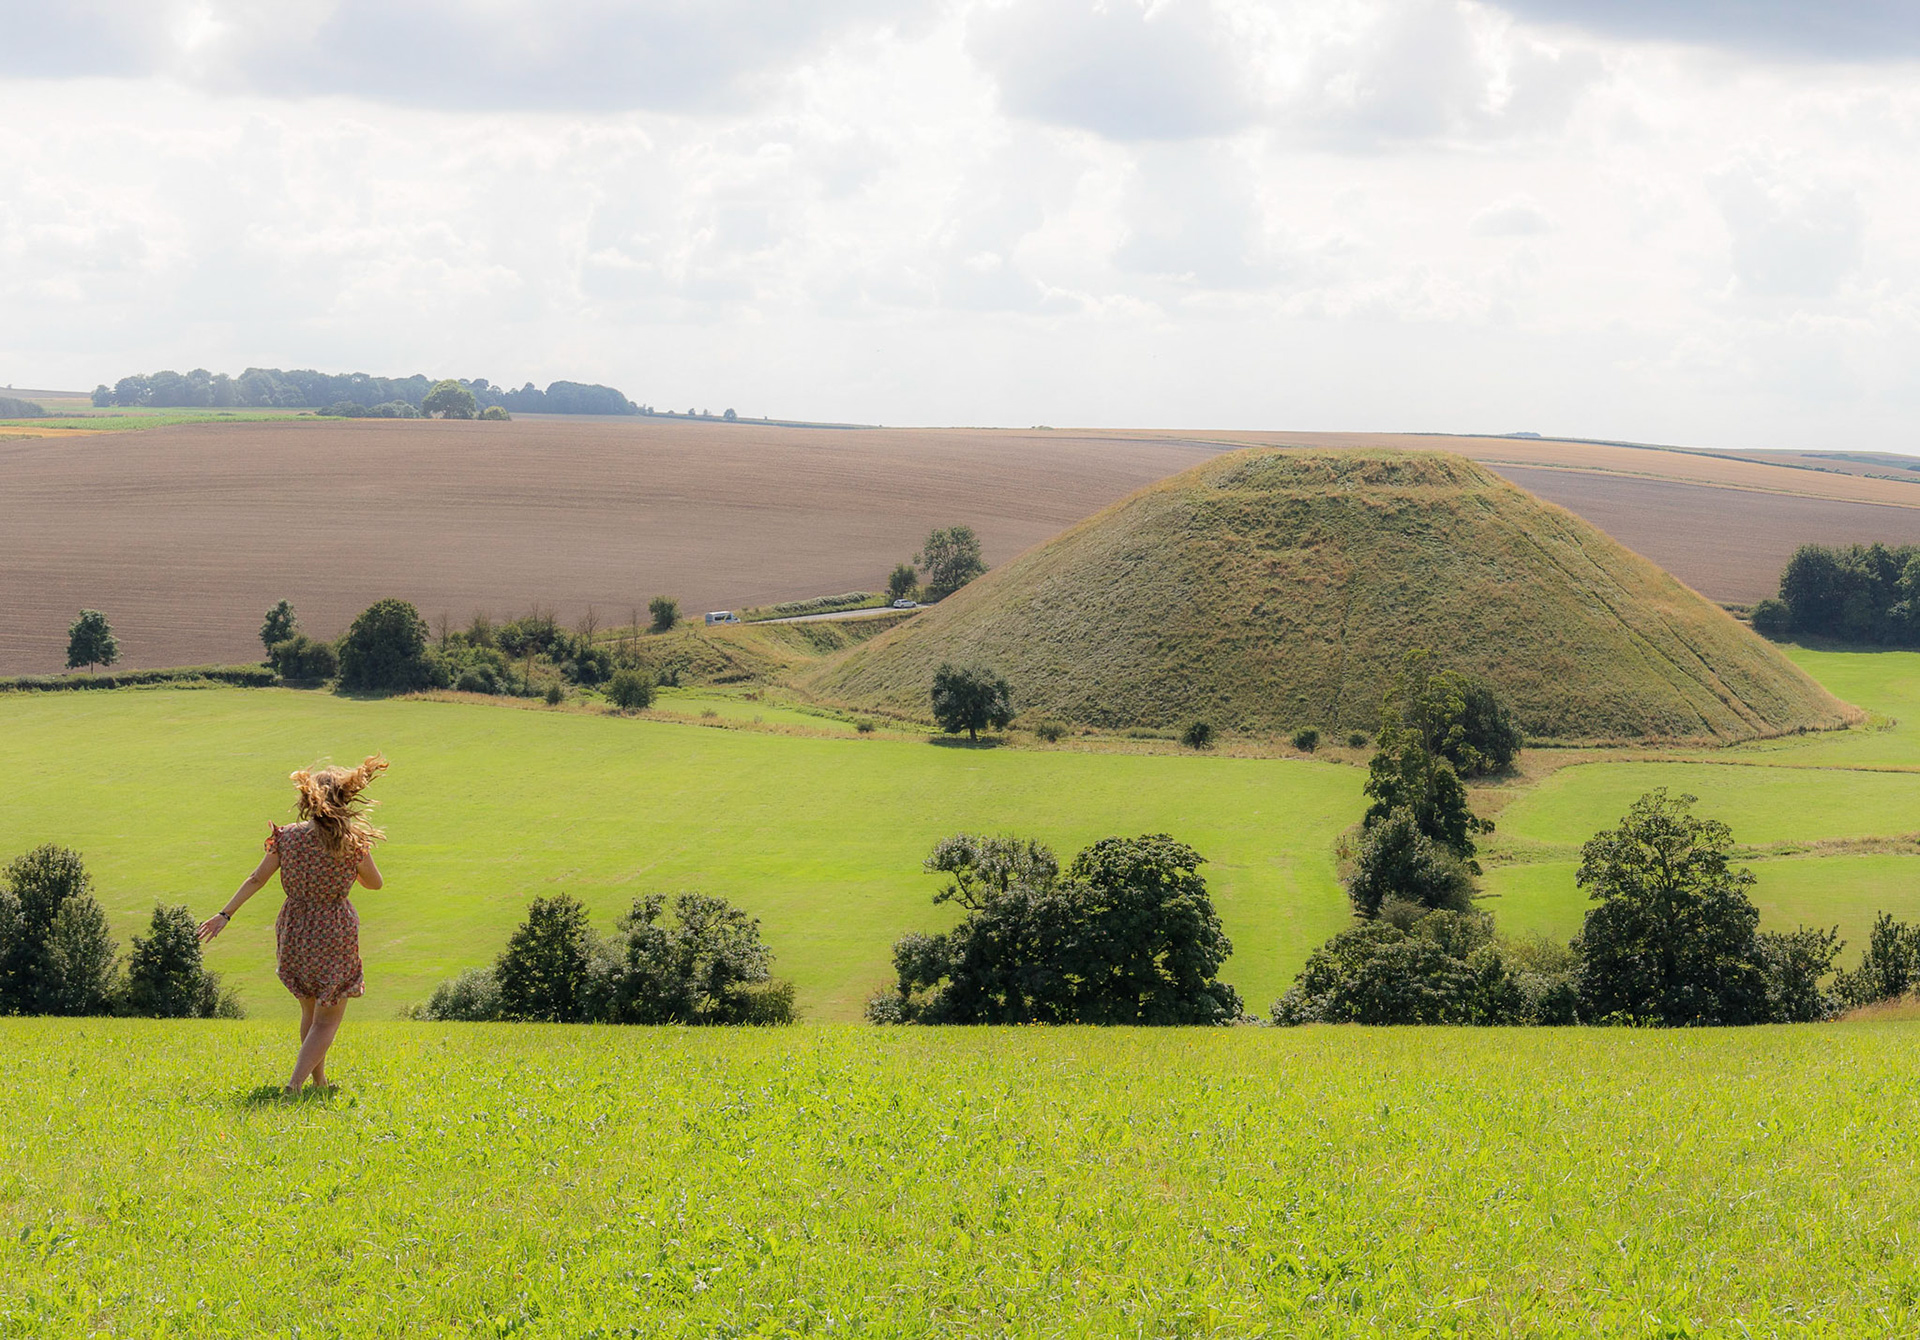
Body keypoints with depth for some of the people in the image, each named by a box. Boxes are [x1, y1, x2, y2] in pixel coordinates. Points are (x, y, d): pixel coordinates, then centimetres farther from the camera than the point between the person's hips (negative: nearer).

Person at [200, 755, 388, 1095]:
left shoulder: (288, 836, -5)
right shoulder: (353, 843, -12)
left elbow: (256, 879, -5)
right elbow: (374, 883, 3)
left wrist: (225, 915, 0)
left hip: (293, 935, 4)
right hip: (334, 938, -4)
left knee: (310, 1010, 24)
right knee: (327, 1020, 6)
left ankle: (319, 1081, 33)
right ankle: (296, 1082, -12)